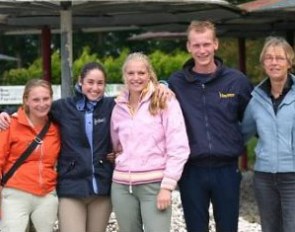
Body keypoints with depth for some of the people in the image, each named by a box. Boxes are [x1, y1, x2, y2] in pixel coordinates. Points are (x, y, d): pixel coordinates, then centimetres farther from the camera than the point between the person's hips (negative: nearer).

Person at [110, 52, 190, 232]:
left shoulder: (165, 102, -4)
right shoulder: (119, 108, 11)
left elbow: (178, 148, -9)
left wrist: (167, 186, -13)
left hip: (154, 184, -5)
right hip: (122, 185, 5)